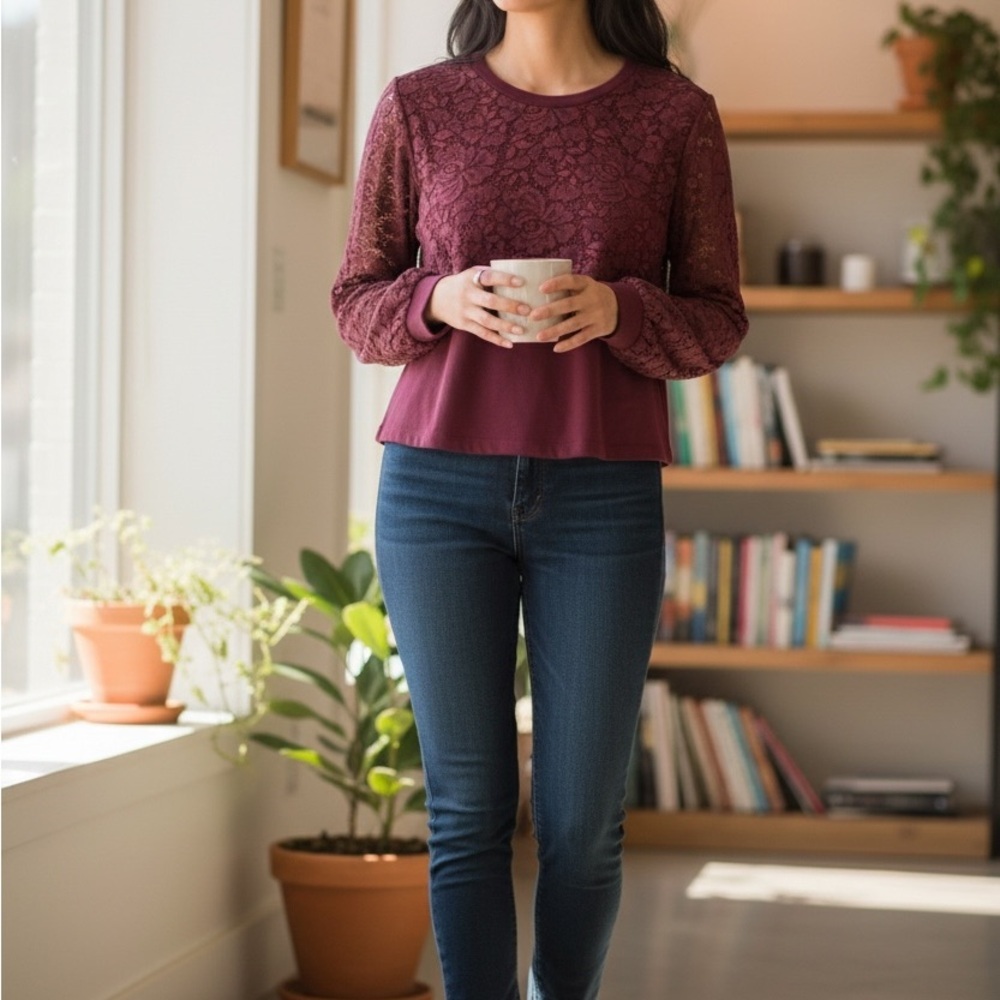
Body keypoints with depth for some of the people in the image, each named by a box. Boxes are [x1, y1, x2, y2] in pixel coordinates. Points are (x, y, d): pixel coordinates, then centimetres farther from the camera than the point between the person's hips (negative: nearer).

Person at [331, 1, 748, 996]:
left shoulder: (677, 114, 2)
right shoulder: (417, 108, 4)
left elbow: (717, 318, 6)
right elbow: (357, 302, 10)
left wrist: (620, 311, -14)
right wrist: (439, 299, -12)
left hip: (601, 498, 0)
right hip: (439, 489, 0)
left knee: (582, 819, 3)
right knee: (467, 807, 1)